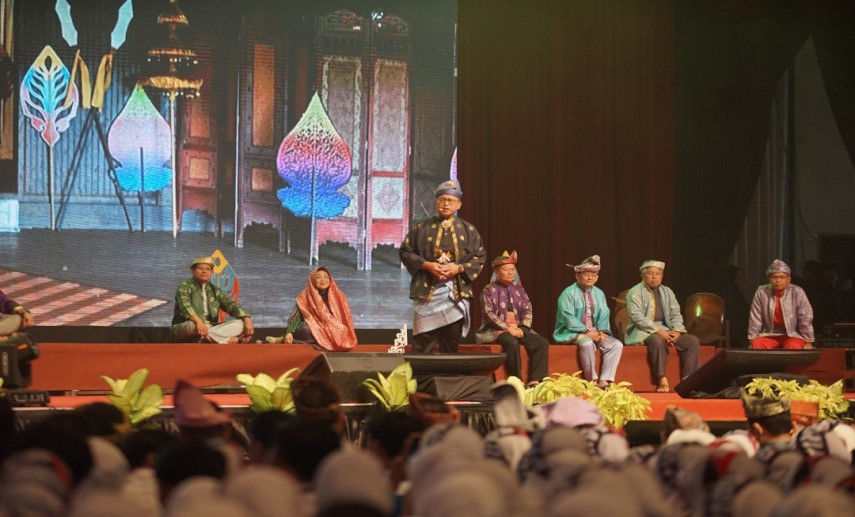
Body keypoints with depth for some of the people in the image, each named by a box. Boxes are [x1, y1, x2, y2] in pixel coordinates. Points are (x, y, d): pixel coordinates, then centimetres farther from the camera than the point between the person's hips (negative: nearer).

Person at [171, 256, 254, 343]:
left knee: (241, 324, -17)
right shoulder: (185, 287, 0)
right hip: (184, 329, -5)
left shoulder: (215, 290, 18)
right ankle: (230, 340, -33)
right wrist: (197, 321, -41)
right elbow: (185, 306, -20)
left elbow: (231, 305, 5)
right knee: (193, 325, -42)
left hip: (210, 330, 5)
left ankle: (207, 340, -39)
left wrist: (247, 319, -17)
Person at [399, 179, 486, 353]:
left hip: (456, 293, 2)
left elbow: (480, 257, 9)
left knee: (451, 344, 4)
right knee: (424, 345, -6)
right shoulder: (422, 228, 6)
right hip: (427, 291, -2)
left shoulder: (468, 230, 10)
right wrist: (427, 265, -10)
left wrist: (459, 268, -8)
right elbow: (405, 252, 6)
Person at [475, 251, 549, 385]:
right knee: (511, 342, -38)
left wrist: (522, 328, -11)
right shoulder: (489, 290, 1)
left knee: (541, 342, -18)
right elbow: (489, 314, -10)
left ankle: (535, 381, -25)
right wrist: (508, 328, -19)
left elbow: (527, 311, 9)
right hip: (496, 330, -5)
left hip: (518, 329, 5)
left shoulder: (519, 290, 16)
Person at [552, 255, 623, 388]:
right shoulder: (568, 293, -6)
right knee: (587, 343, -37)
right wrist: (588, 333, -21)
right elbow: (569, 319, -14)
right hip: (573, 332, -6)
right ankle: (592, 381, -25)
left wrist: (601, 332, -13)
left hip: (595, 332, 6)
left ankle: (604, 382, -24)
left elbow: (603, 317, 9)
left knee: (616, 345, -18)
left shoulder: (599, 294, 13)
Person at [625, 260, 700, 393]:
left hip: (665, 330, 6)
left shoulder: (667, 292, 16)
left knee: (693, 341, -14)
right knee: (657, 340, -39)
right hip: (643, 332, -6)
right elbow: (637, 317, -14)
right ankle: (662, 381, -39)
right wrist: (658, 331, -22)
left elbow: (675, 314, 12)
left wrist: (677, 330, -9)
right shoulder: (635, 292, -3)